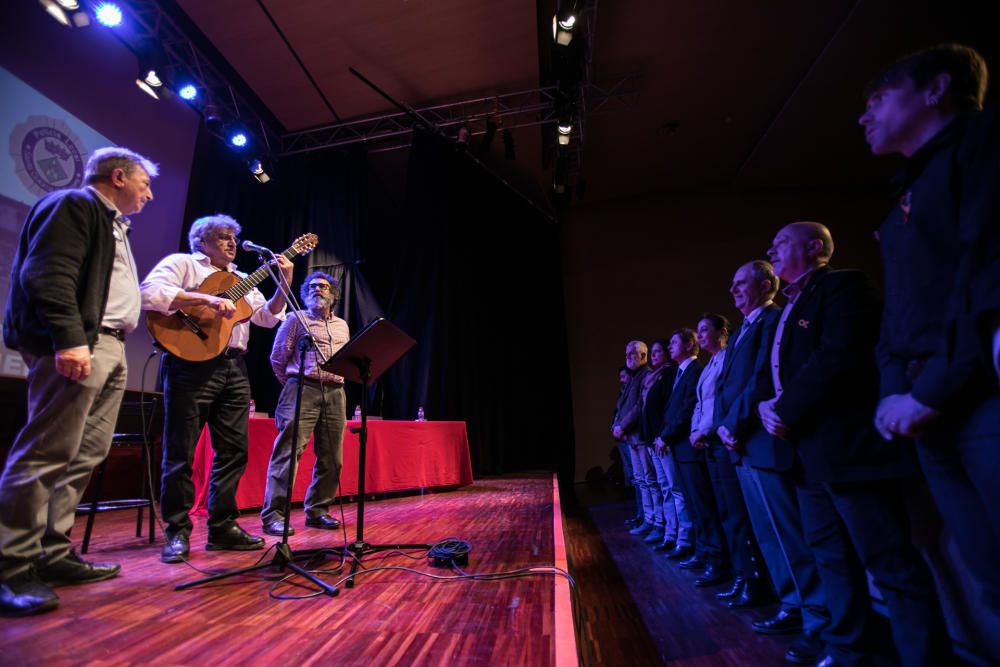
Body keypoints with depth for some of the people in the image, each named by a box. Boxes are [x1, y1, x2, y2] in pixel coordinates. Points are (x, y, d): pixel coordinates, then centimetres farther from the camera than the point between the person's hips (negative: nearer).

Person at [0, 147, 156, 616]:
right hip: (76, 347, -9)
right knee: (47, 454, -7)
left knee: (85, 457, 8)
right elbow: (49, 274, -15)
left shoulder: (114, 225, 28)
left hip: (110, 348, 10)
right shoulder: (72, 204, -1)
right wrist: (68, 339, -23)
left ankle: (53, 554, 16)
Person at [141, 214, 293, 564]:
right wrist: (207, 299, -21)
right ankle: (177, 532, 13)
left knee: (234, 450, 6)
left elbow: (268, 316, 11)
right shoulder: (182, 263, 6)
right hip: (191, 363, -6)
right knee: (181, 452, 1)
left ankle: (223, 527, 17)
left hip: (233, 368, 6)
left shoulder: (242, 281, 22)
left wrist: (285, 284, 0)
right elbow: (150, 293, -13)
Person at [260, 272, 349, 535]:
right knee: (289, 451, -12)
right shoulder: (296, 319, 8)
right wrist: (292, 386, 11)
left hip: (335, 393, 5)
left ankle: (317, 511, 15)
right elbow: (277, 358, 7)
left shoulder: (342, 326, 21)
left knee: (331, 457, 4)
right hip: (303, 390, -4)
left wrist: (336, 384, 14)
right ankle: (273, 514, -4)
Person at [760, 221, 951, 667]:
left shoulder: (842, 286, -8)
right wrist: (769, 405, -2)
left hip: (850, 446, -10)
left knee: (891, 564, 0)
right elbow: (784, 371, 18)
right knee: (831, 556, 18)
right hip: (810, 452, 10)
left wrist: (787, 412, -15)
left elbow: (839, 357, -22)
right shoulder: (791, 306, 20)